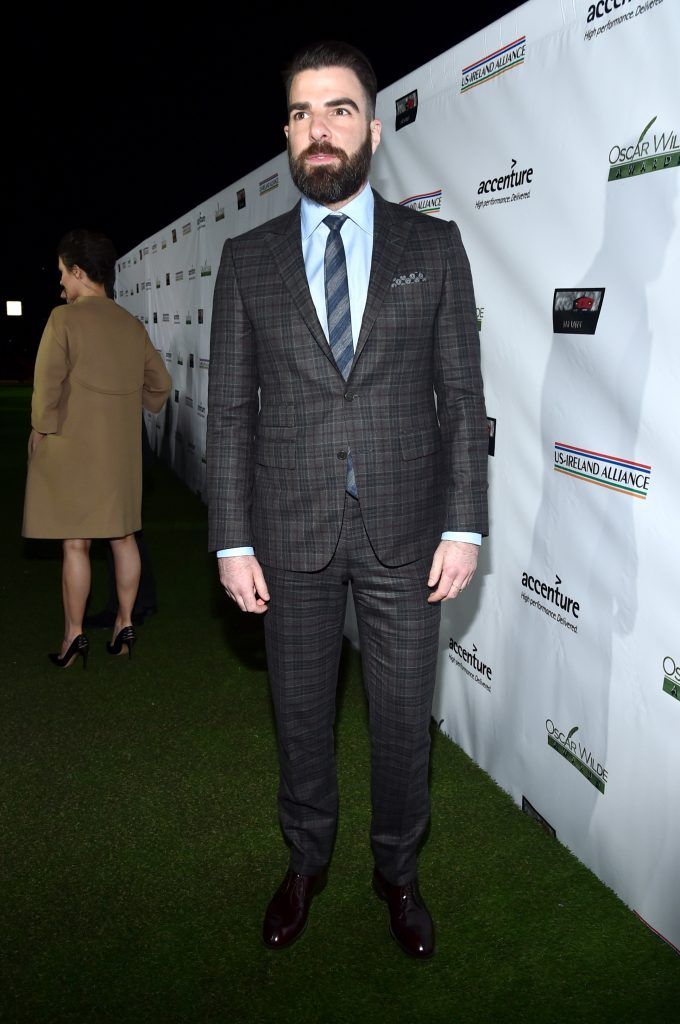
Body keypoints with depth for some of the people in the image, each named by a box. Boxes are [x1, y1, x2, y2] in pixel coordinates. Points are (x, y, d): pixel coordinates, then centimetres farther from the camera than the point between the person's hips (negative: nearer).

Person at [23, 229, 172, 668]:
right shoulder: (133, 325, 7)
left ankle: (74, 635, 9)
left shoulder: (64, 319, -10)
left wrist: (40, 431, 2)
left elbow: (47, 385, -12)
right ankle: (125, 624, 19)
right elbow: (160, 383, 13)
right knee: (123, 536, 12)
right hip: (122, 450, 5)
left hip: (72, 447, -5)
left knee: (76, 543, 1)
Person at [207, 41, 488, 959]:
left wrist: (464, 526, -6)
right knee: (301, 716, 16)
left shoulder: (434, 247, 2)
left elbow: (463, 396, 0)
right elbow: (230, 410, 2)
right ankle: (307, 859, 41)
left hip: (404, 532, 0)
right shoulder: (247, 260, 3)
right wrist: (232, 540, -3)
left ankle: (397, 869, 37)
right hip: (291, 535, 1)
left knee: (403, 719, 12)